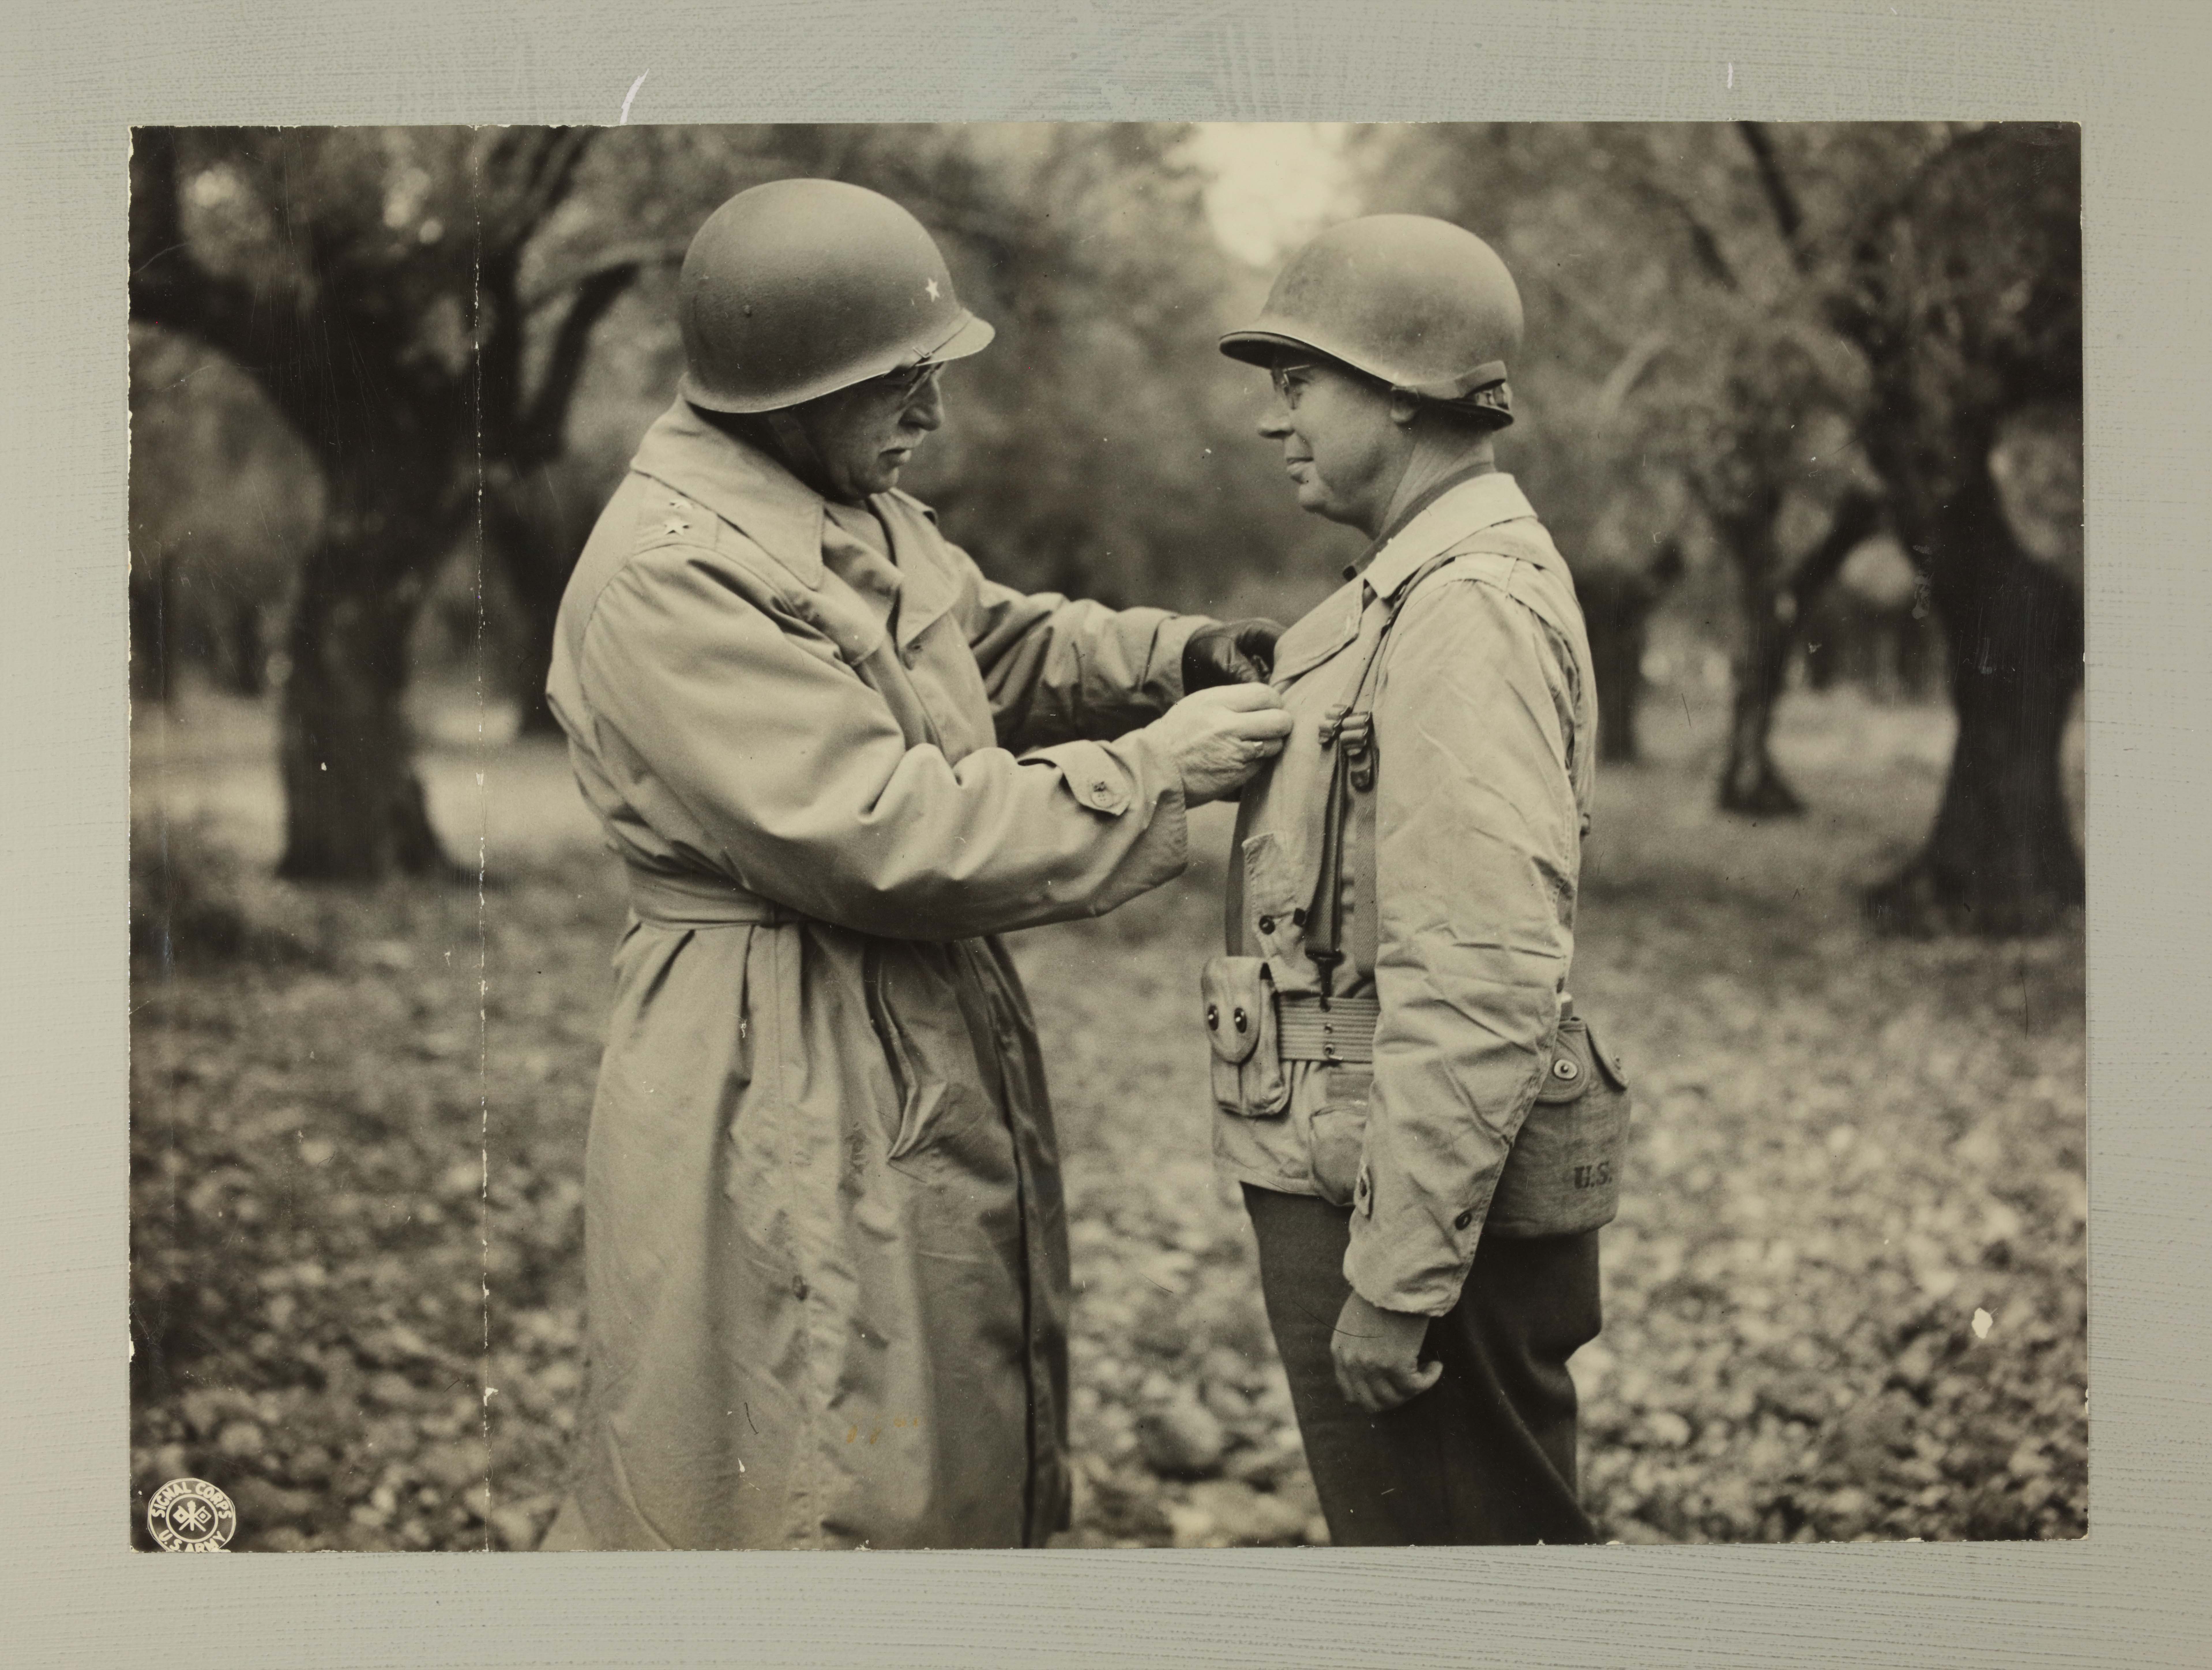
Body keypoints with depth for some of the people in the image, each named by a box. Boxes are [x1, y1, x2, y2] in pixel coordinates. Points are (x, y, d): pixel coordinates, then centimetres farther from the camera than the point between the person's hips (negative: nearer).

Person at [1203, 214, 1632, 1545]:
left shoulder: (1470, 608, -19)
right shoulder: (1420, 588, 15)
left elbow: (1482, 981, -25)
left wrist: (1398, 1276, -23)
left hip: (1417, 1200, -10)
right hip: (1350, 1174, 10)